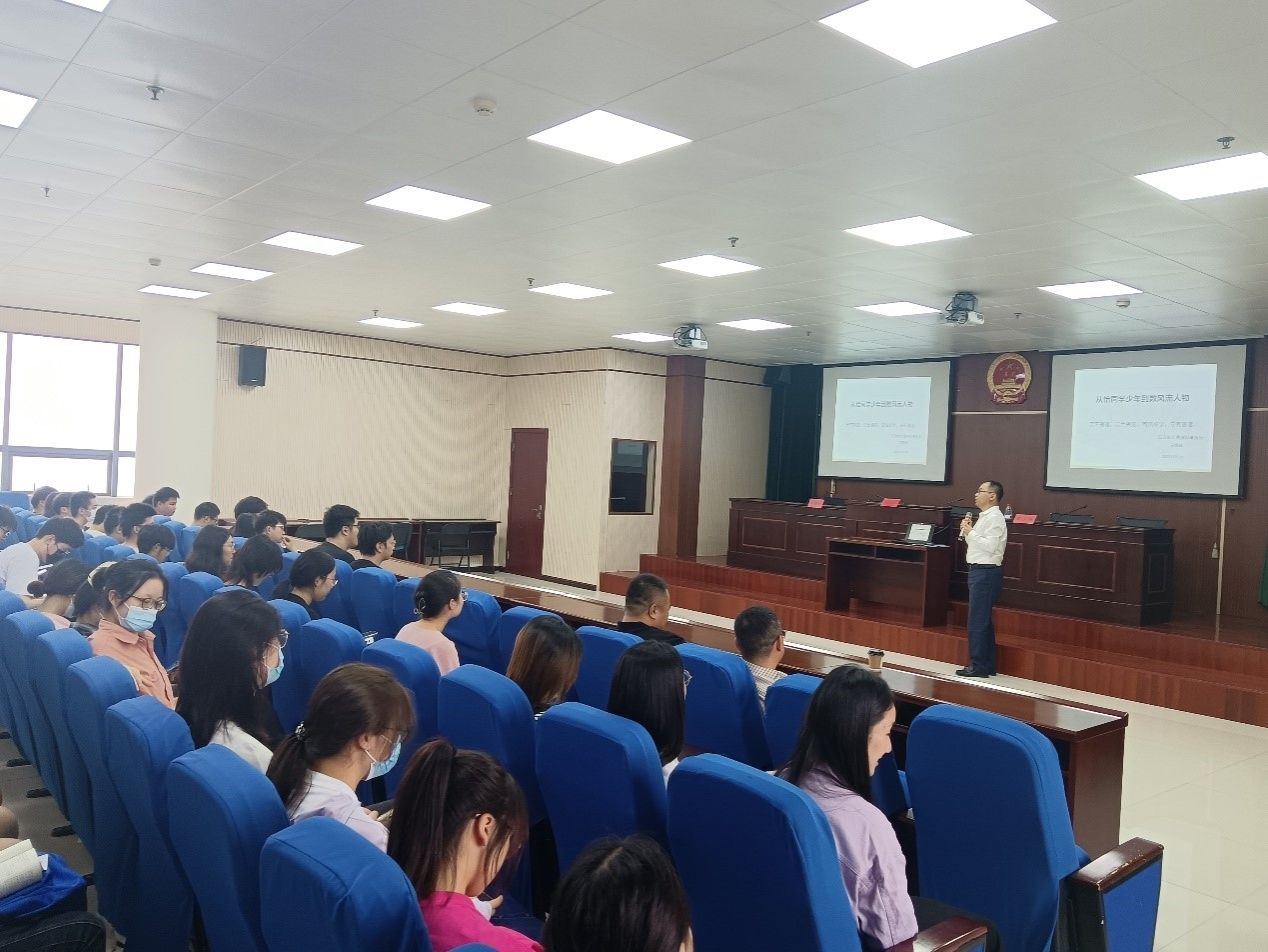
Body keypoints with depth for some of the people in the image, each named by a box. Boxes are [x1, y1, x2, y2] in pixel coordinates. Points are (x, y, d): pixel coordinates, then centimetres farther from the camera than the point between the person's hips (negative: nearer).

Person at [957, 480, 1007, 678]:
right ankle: (987, 665, 21)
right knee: (983, 621, 14)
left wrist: (970, 532, -17)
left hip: (986, 572, -10)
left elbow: (990, 547, -21)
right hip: (978, 571, 10)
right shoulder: (984, 517, 17)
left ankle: (978, 666, -4)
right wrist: (967, 531, 6)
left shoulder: (995, 518, -12)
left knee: (977, 621, -8)